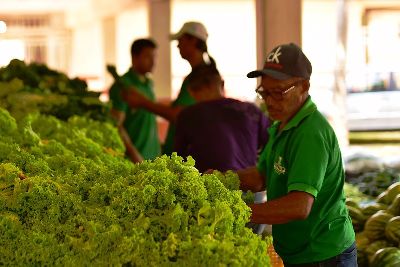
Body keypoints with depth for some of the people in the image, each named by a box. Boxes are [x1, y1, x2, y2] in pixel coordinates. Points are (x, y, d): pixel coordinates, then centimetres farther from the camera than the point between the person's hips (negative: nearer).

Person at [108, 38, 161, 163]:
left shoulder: (149, 83, 15)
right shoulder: (122, 86, -9)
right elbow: (116, 125, -14)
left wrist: (158, 147, 17)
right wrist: (133, 153, -18)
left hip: (153, 156, 7)